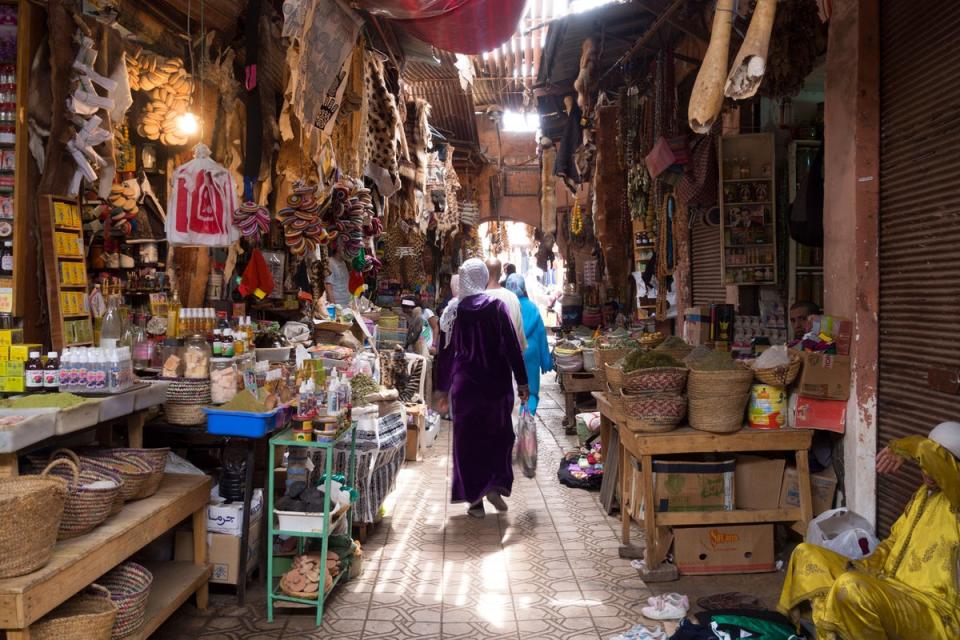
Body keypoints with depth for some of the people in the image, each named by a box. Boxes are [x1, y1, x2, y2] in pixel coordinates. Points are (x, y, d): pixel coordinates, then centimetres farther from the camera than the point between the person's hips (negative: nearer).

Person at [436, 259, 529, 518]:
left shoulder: (453, 311, 0)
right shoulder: (496, 307, -7)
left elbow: (445, 352, 4)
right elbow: (512, 347, -9)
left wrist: (443, 390, 12)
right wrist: (522, 382, -3)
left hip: (464, 385, 1)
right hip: (496, 384, -1)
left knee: (467, 439, 9)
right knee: (498, 435, 16)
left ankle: (475, 499, 11)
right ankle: (495, 486, 2)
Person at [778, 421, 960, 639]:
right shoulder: (926, 492, 16)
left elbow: (931, 452, -33)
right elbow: (897, 540, 22)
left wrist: (899, 448, -11)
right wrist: (865, 565, 4)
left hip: (932, 610, -10)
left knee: (851, 587, -39)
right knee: (806, 554, 5)